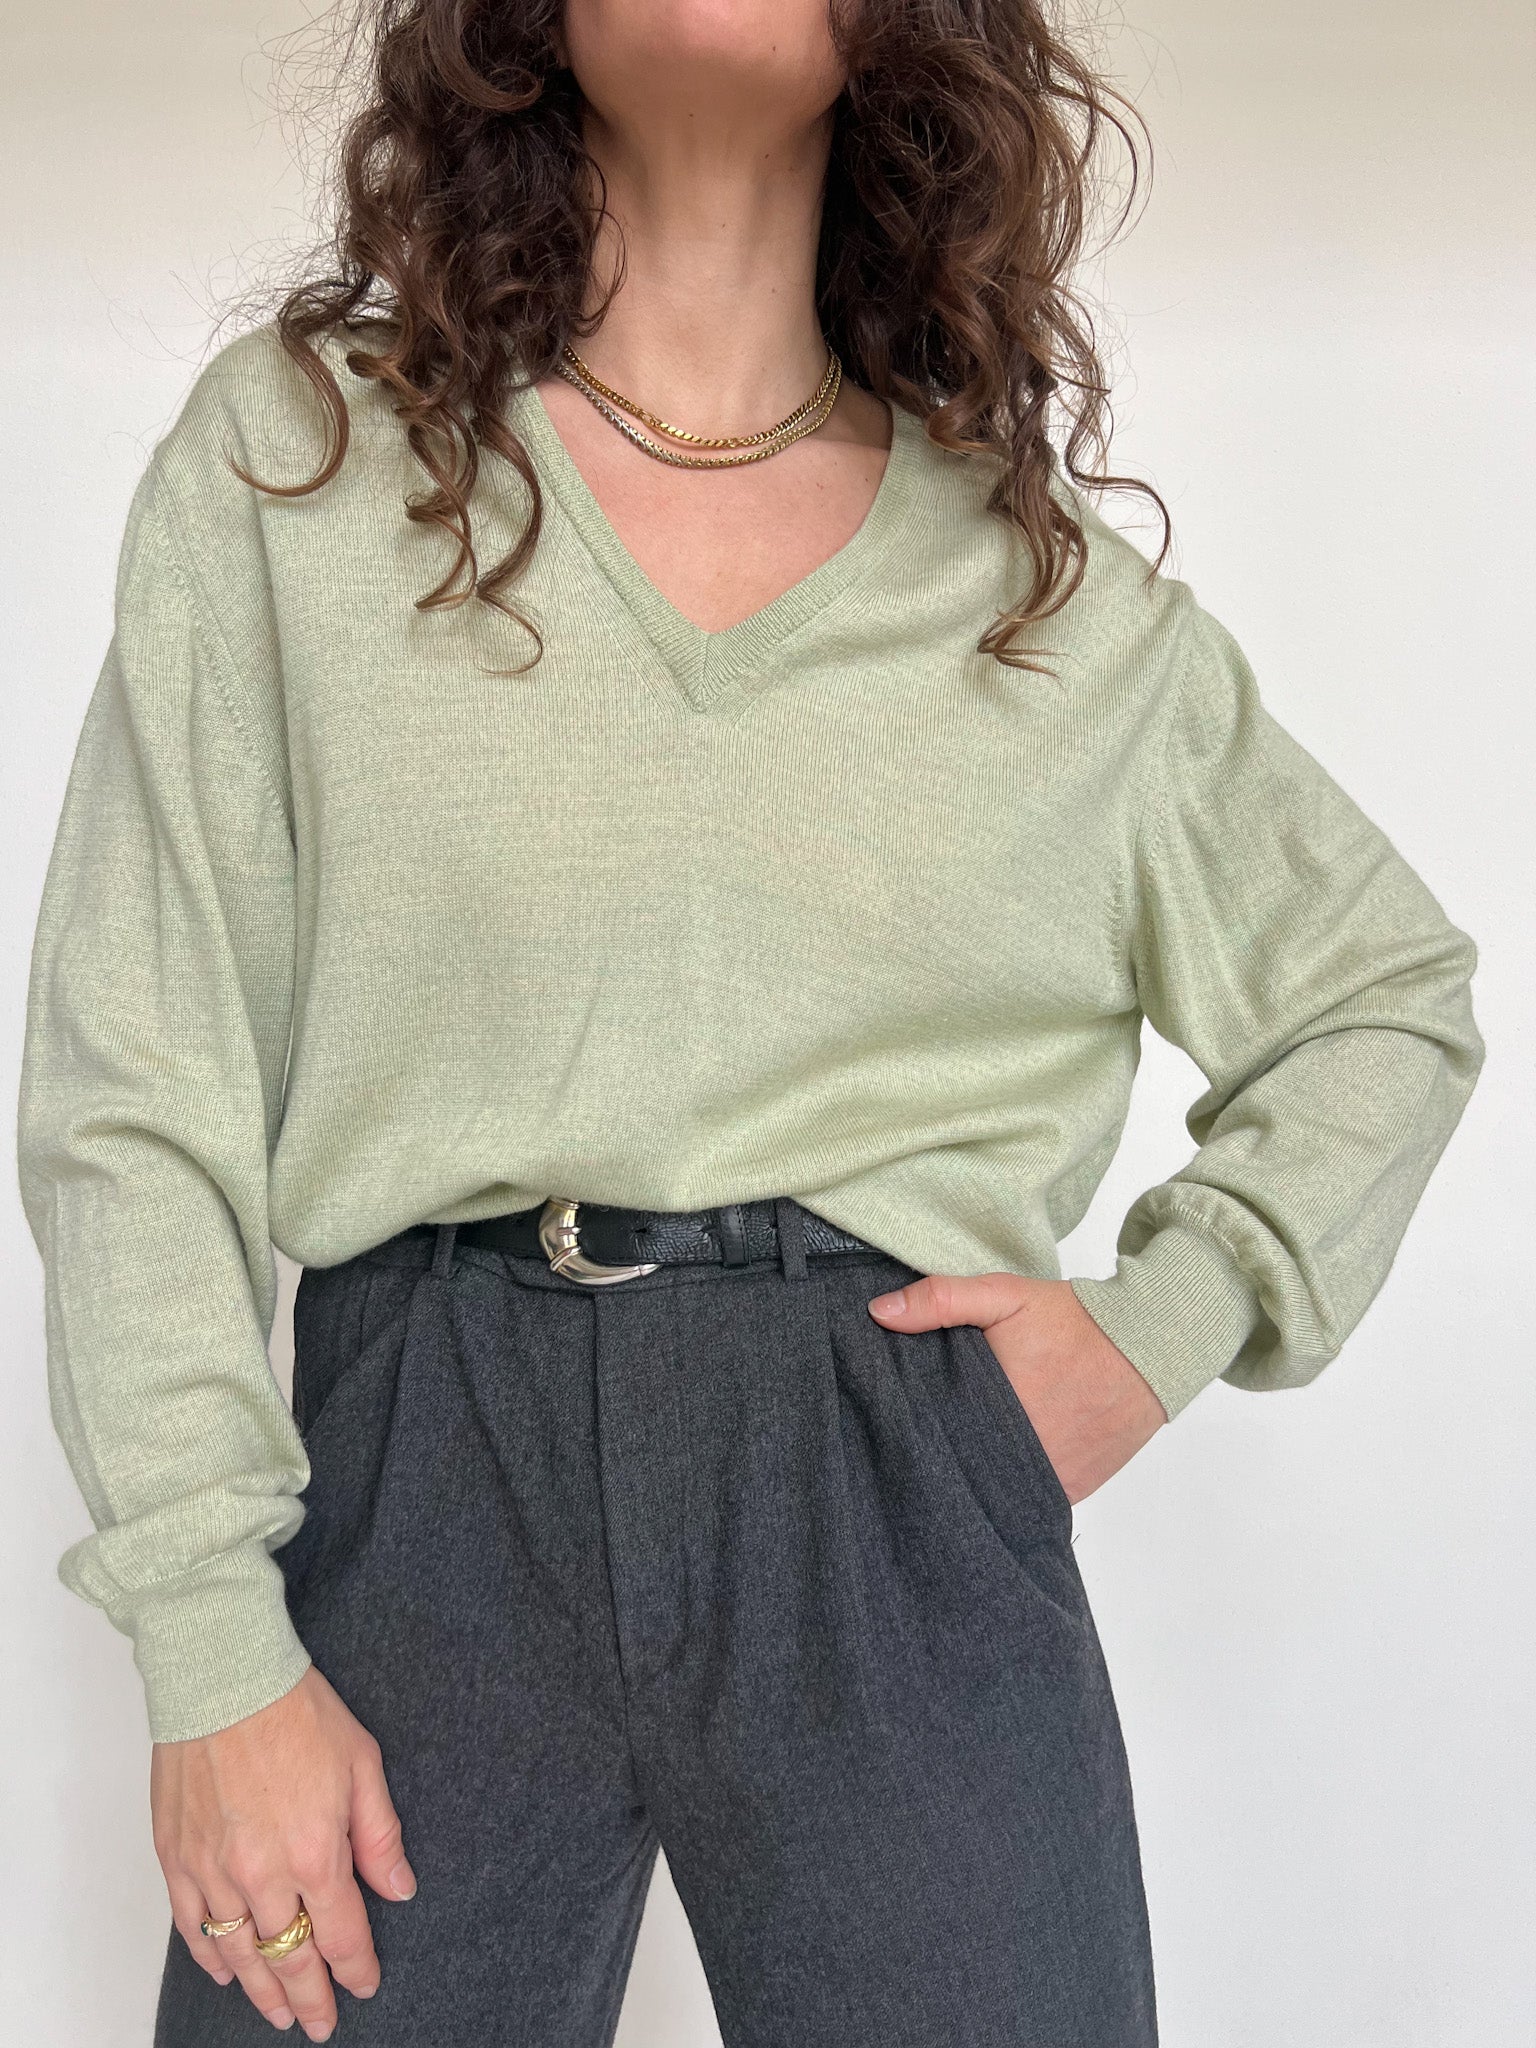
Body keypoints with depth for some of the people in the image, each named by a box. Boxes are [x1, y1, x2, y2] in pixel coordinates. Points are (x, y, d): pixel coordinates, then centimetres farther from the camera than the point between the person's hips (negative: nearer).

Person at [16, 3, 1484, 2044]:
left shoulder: (1057, 578, 8)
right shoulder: (290, 446, 4)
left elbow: (1390, 995, 20)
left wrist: (1166, 1319, 4)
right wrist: (215, 1650, -6)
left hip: (908, 1501, 2)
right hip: (422, 1471, -1)